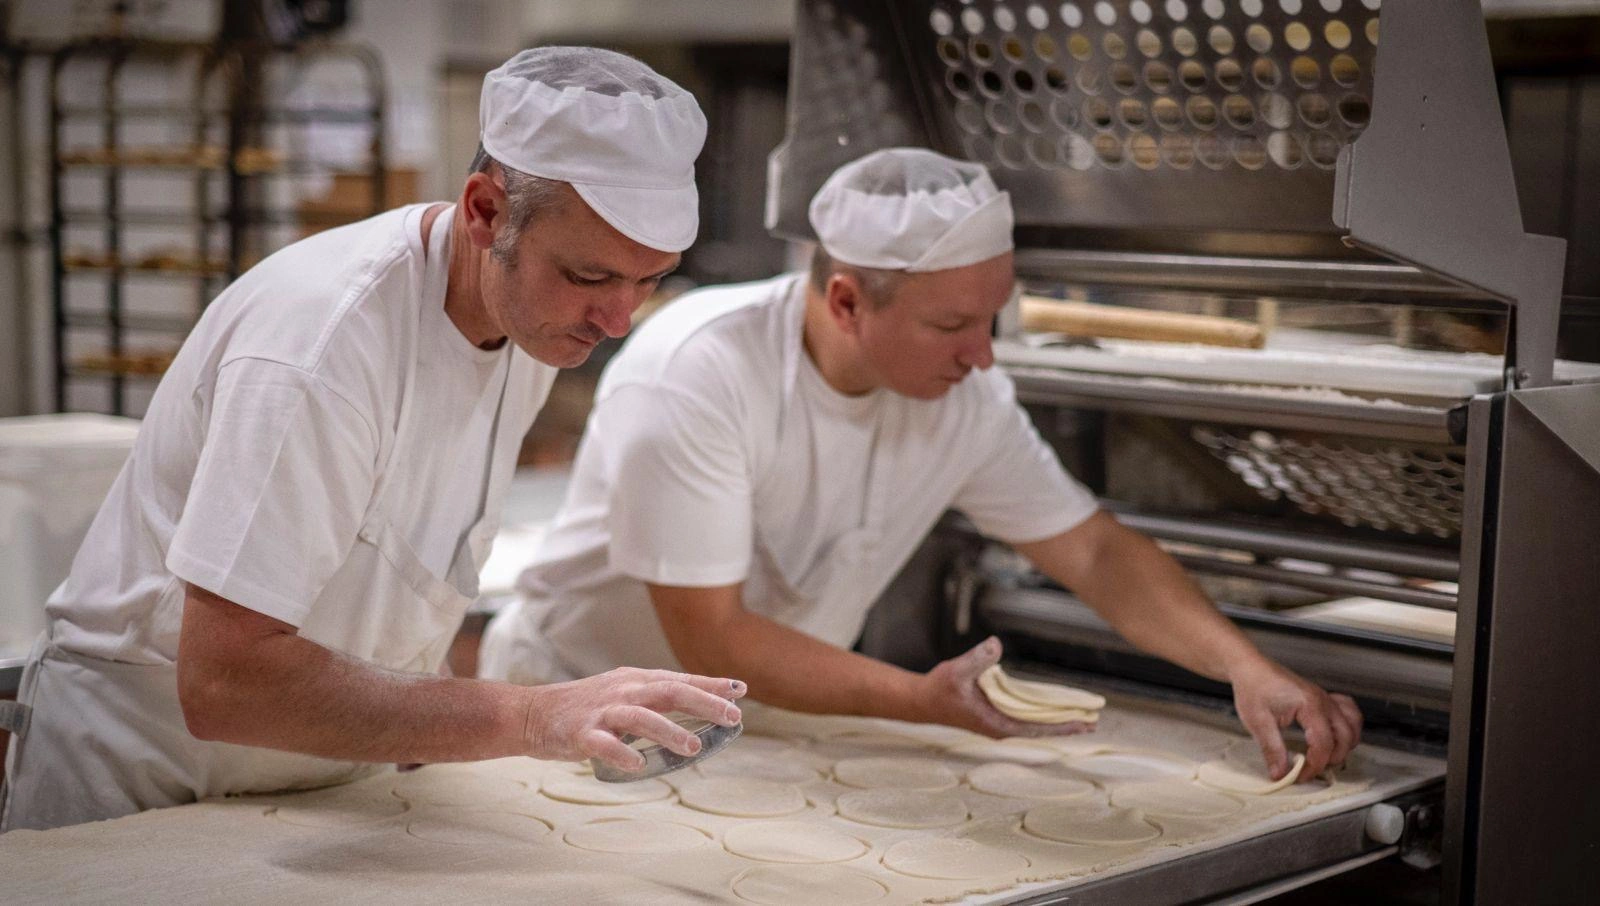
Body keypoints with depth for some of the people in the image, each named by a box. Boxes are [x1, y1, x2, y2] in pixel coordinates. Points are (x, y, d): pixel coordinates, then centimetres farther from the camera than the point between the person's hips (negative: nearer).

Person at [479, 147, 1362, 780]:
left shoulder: (963, 397, -8)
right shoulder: (696, 375, -26)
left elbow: (1095, 551, -2)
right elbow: (709, 640, -25)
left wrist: (1250, 670, -15)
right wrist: (925, 700, -32)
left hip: (757, 729, 5)